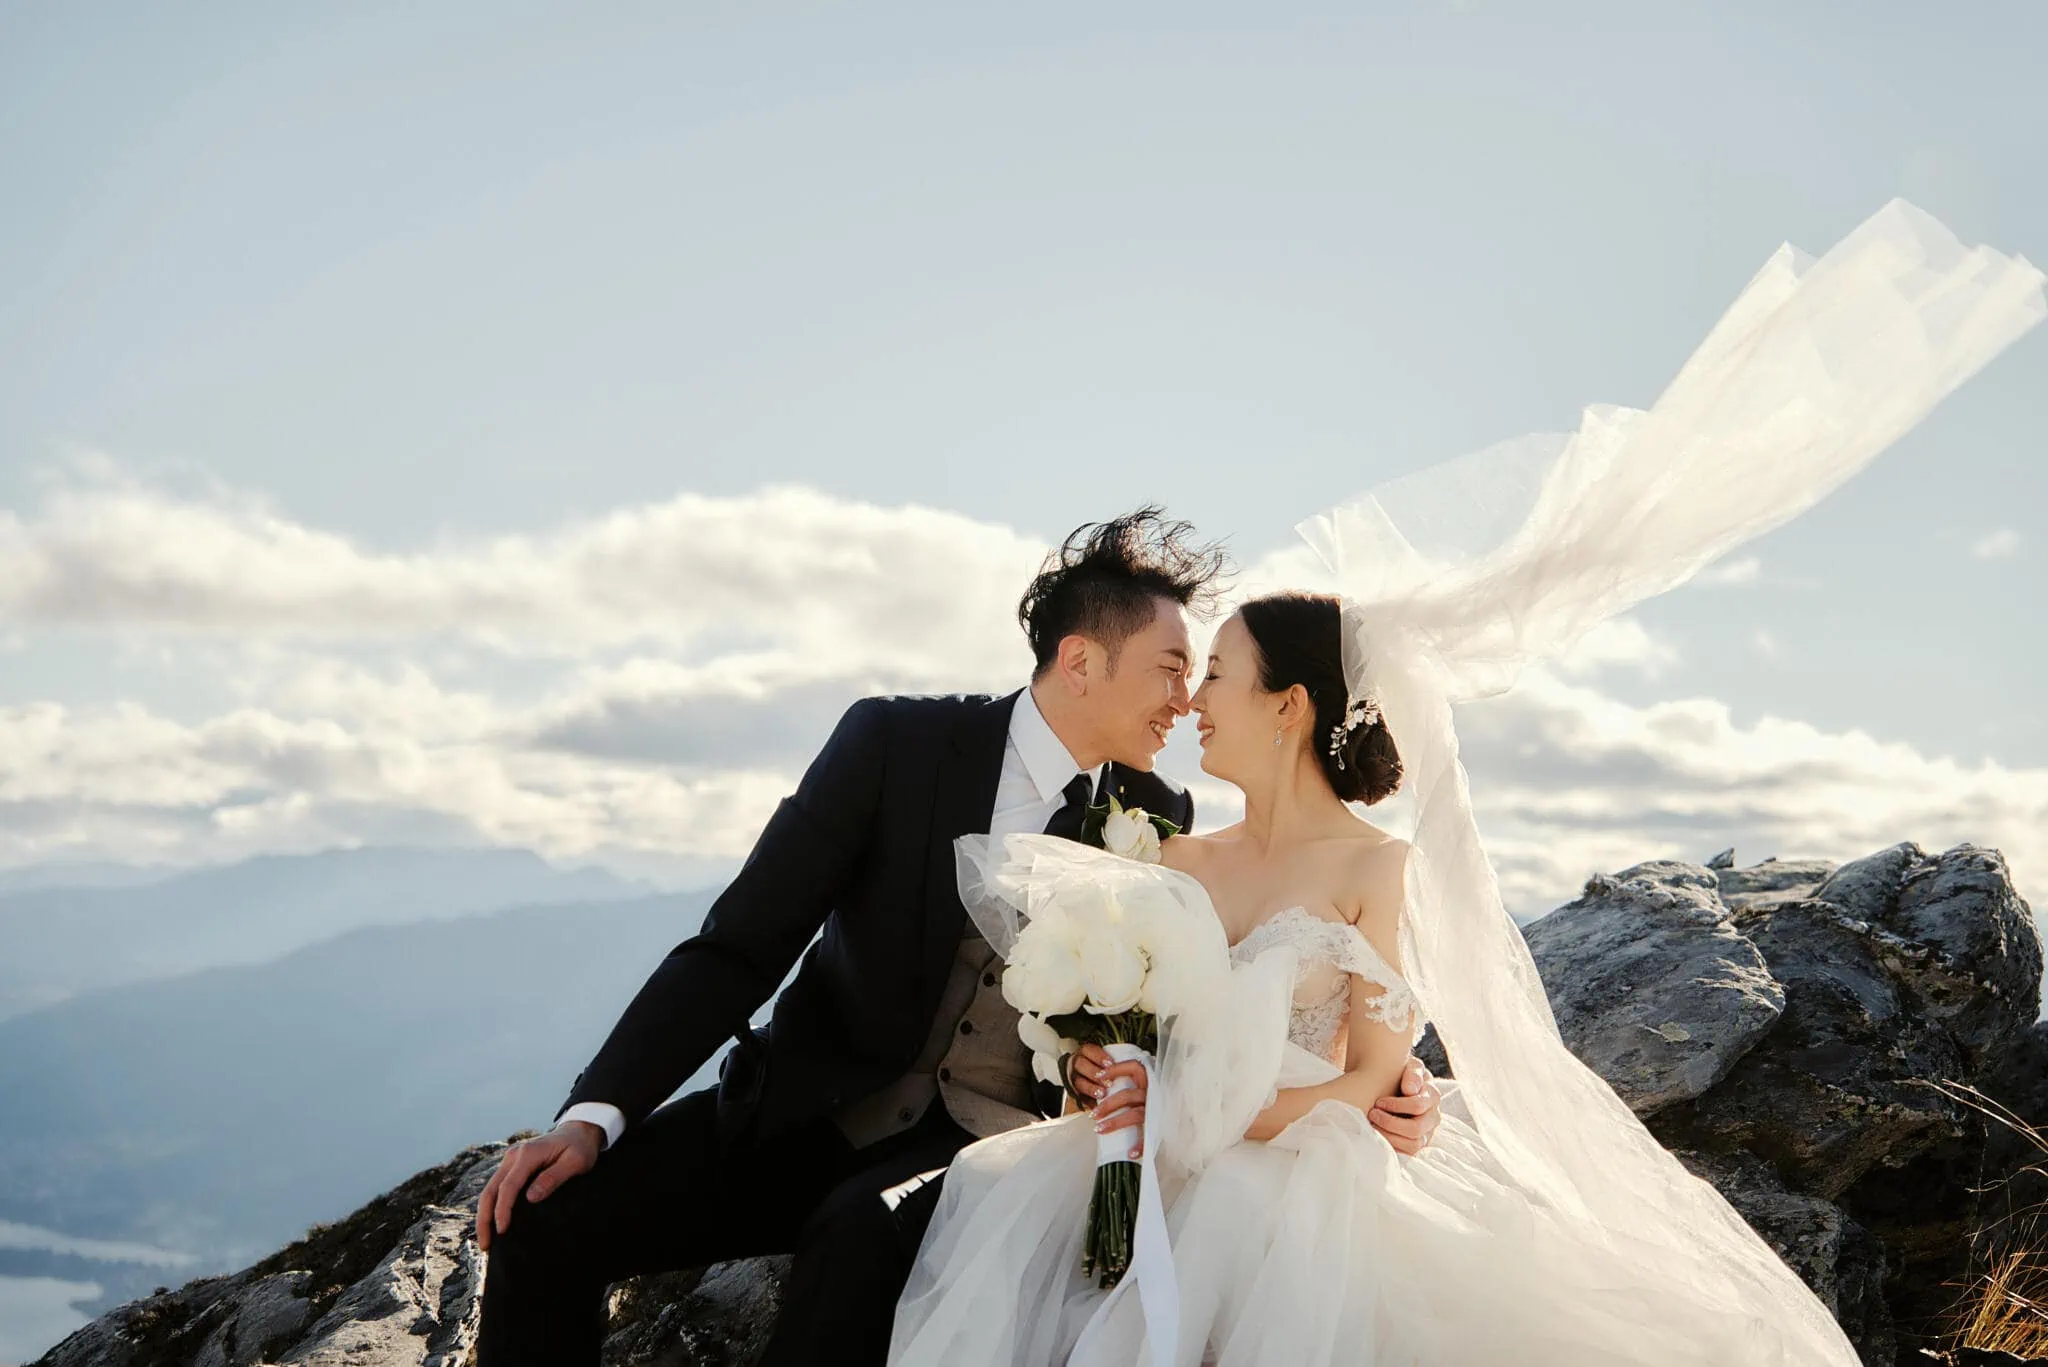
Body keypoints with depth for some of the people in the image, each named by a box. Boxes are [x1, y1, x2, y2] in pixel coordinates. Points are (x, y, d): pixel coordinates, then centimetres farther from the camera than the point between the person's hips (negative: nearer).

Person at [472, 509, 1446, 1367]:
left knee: (865, 1235, -35)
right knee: (544, 1221, -19)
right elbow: (741, 945, -9)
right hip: (810, 1108, 0)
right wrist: (595, 1116, -18)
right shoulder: (894, 743, -7)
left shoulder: (1158, 821, 1)